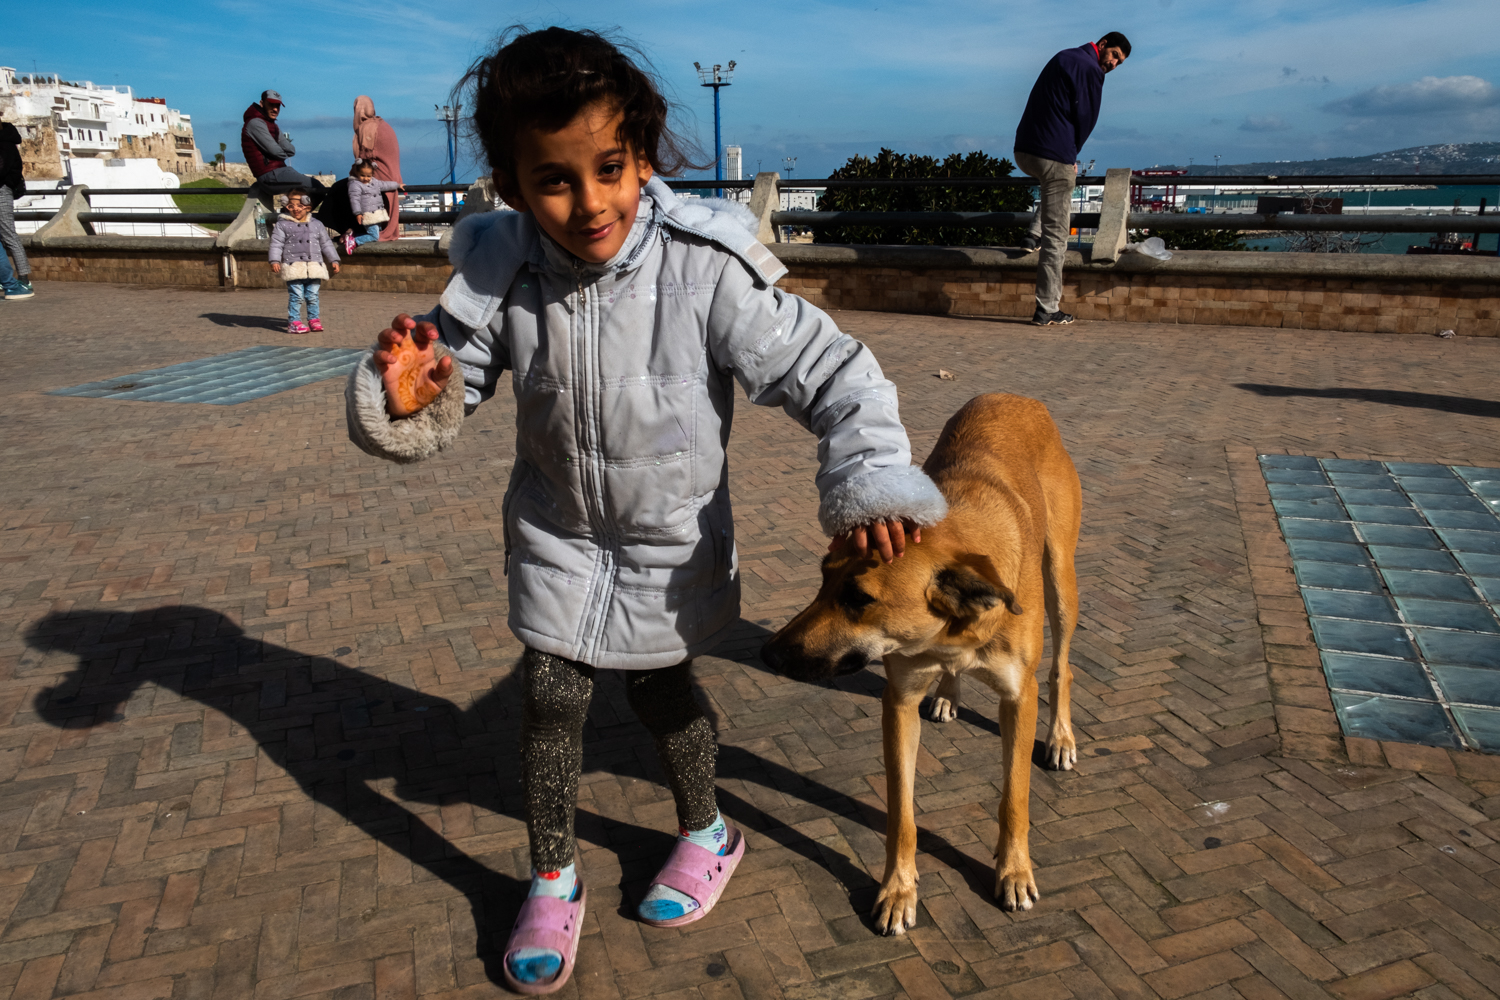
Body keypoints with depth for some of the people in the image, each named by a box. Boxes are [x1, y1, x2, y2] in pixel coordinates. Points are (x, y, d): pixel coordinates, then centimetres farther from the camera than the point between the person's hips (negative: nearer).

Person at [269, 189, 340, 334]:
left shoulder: (316, 225, 12)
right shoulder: (283, 225, 4)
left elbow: (326, 244, 18)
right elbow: (276, 244, 0)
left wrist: (334, 260, 14)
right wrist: (275, 261, -11)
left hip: (314, 266, 3)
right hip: (293, 267, -3)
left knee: (313, 296, 6)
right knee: (296, 296, -5)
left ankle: (313, 319, 19)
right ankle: (294, 321, 1)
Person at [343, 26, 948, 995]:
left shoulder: (705, 270, -27)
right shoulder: (501, 274, -17)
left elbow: (832, 372, -23)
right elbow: (442, 409, -8)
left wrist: (872, 480, -36)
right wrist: (402, 399, -32)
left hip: (673, 534, -2)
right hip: (559, 531, 3)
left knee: (661, 688, 13)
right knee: (550, 695, 5)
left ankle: (707, 833, 45)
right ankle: (553, 883, 30)